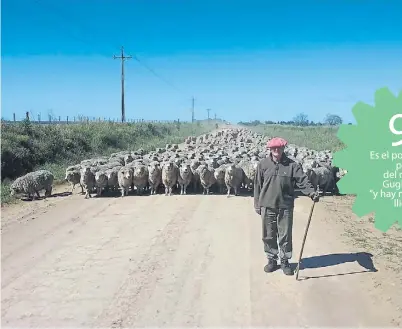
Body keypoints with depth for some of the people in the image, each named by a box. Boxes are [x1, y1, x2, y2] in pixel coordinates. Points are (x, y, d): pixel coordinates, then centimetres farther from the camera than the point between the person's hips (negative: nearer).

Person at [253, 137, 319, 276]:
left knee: (285, 236, 6)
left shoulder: (292, 165, 0)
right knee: (269, 235, 10)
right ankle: (272, 259, 26)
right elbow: (257, 185, 5)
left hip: (285, 206, 0)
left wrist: (312, 192, -24)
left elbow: (302, 180, -6)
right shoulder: (263, 164, 1)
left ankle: (285, 261, 22)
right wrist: (257, 204, 5)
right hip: (267, 206, 1)